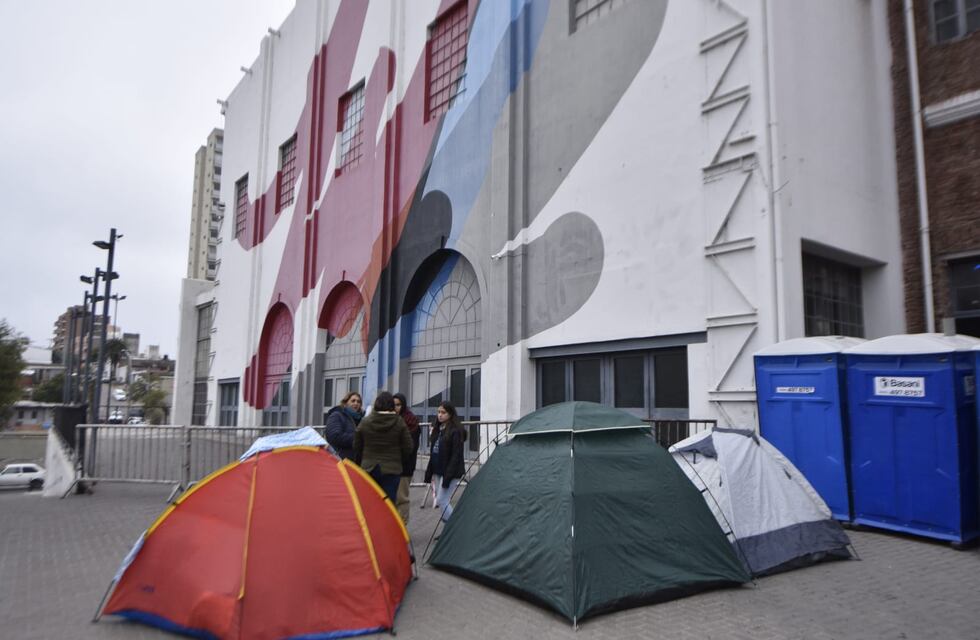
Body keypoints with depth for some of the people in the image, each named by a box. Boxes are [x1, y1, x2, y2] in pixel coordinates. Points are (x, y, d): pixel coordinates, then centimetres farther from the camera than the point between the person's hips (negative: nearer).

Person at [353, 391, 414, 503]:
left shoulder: (365, 422, -1)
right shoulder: (399, 422, -6)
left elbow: (357, 448, 6)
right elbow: (407, 448, -3)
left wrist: (359, 465, 19)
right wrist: (401, 463, 14)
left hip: (369, 469, 2)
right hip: (392, 469, -2)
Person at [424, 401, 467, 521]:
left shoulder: (456, 431, -14)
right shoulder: (438, 429, 10)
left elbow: (456, 455, -17)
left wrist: (448, 476, -21)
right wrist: (430, 472, 13)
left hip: (451, 472, -8)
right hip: (438, 472, 8)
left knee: (441, 501, -9)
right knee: (440, 501, 11)